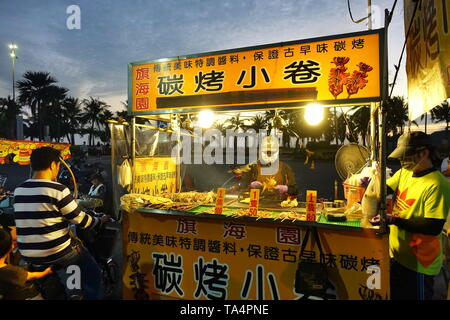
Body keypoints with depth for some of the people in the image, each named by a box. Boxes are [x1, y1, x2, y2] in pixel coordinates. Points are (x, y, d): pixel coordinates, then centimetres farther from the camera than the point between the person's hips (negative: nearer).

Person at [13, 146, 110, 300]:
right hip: (56, 254, -7)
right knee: (94, 276, 13)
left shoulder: (18, 191, 1)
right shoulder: (58, 190, -19)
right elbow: (81, 220, -12)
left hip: (27, 256, 7)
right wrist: (100, 221, 6)